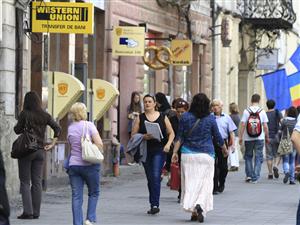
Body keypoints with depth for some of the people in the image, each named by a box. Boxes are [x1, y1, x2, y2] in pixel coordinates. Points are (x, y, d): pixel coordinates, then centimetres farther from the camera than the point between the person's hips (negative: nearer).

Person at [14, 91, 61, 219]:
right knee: (37, 182, 7)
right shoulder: (45, 116, 5)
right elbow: (57, 128, 2)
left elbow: (17, 130, -4)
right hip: (40, 151, 4)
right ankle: (36, 212, 7)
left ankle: (27, 211, -9)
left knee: (25, 181, 0)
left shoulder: (24, 114, -7)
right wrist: (52, 144, 3)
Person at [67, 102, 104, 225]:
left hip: (73, 164, 3)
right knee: (93, 193, 13)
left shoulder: (70, 128, 7)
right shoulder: (89, 125, -7)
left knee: (76, 196, 3)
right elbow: (99, 144, -13)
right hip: (89, 164, -3)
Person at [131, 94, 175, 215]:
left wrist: (168, 144, -8)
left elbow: (171, 133, 8)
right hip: (145, 151, 2)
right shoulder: (140, 118, 6)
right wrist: (144, 137, -15)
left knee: (156, 176, -15)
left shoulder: (163, 117, 4)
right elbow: (133, 135, 2)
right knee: (150, 178, 9)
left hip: (159, 151, -2)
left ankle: (155, 204, -18)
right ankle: (153, 204, 20)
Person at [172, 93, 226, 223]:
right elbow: (217, 137, 7)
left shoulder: (185, 117, 0)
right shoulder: (210, 119, -2)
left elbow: (179, 137, -1)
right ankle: (200, 204, -20)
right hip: (206, 154, -1)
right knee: (205, 182, 2)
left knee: (190, 182, 5)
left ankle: (193, 211, 2)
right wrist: (224, 148, 24)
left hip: (188, 154, 1)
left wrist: (175, 152, 2)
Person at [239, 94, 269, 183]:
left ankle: (249, 175, 8)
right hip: (259, 138, 0)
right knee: (258, 157, 5)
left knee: (248, 156, 15)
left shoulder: (246, 111, -4)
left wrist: (240, 137, 1)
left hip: (248, 138, 0)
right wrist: (267, 137, 8)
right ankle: (255, 177, 1)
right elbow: (265, 126, -2)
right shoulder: (262, 111, -3)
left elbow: (243, 125, -6)